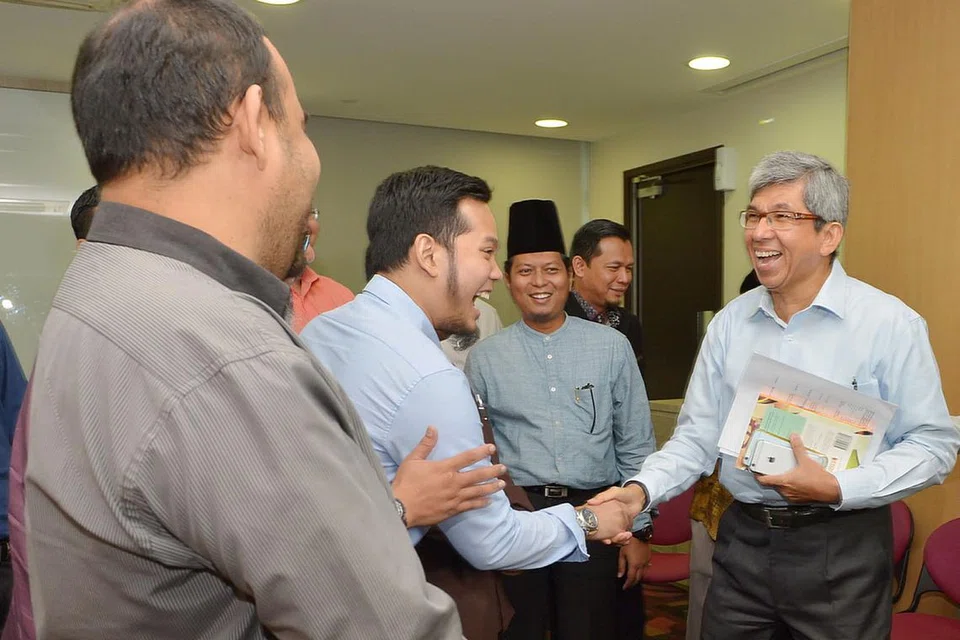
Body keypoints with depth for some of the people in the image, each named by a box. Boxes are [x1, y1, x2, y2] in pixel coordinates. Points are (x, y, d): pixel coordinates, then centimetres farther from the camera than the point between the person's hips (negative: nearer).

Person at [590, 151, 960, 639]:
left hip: (841, 549, -3)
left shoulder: (890, 323, -9)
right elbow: (698, 434, 4)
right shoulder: (730, 323, 2)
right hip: (741, 543, 4)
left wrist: (837, 489, -19)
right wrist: (642, 489, -12)